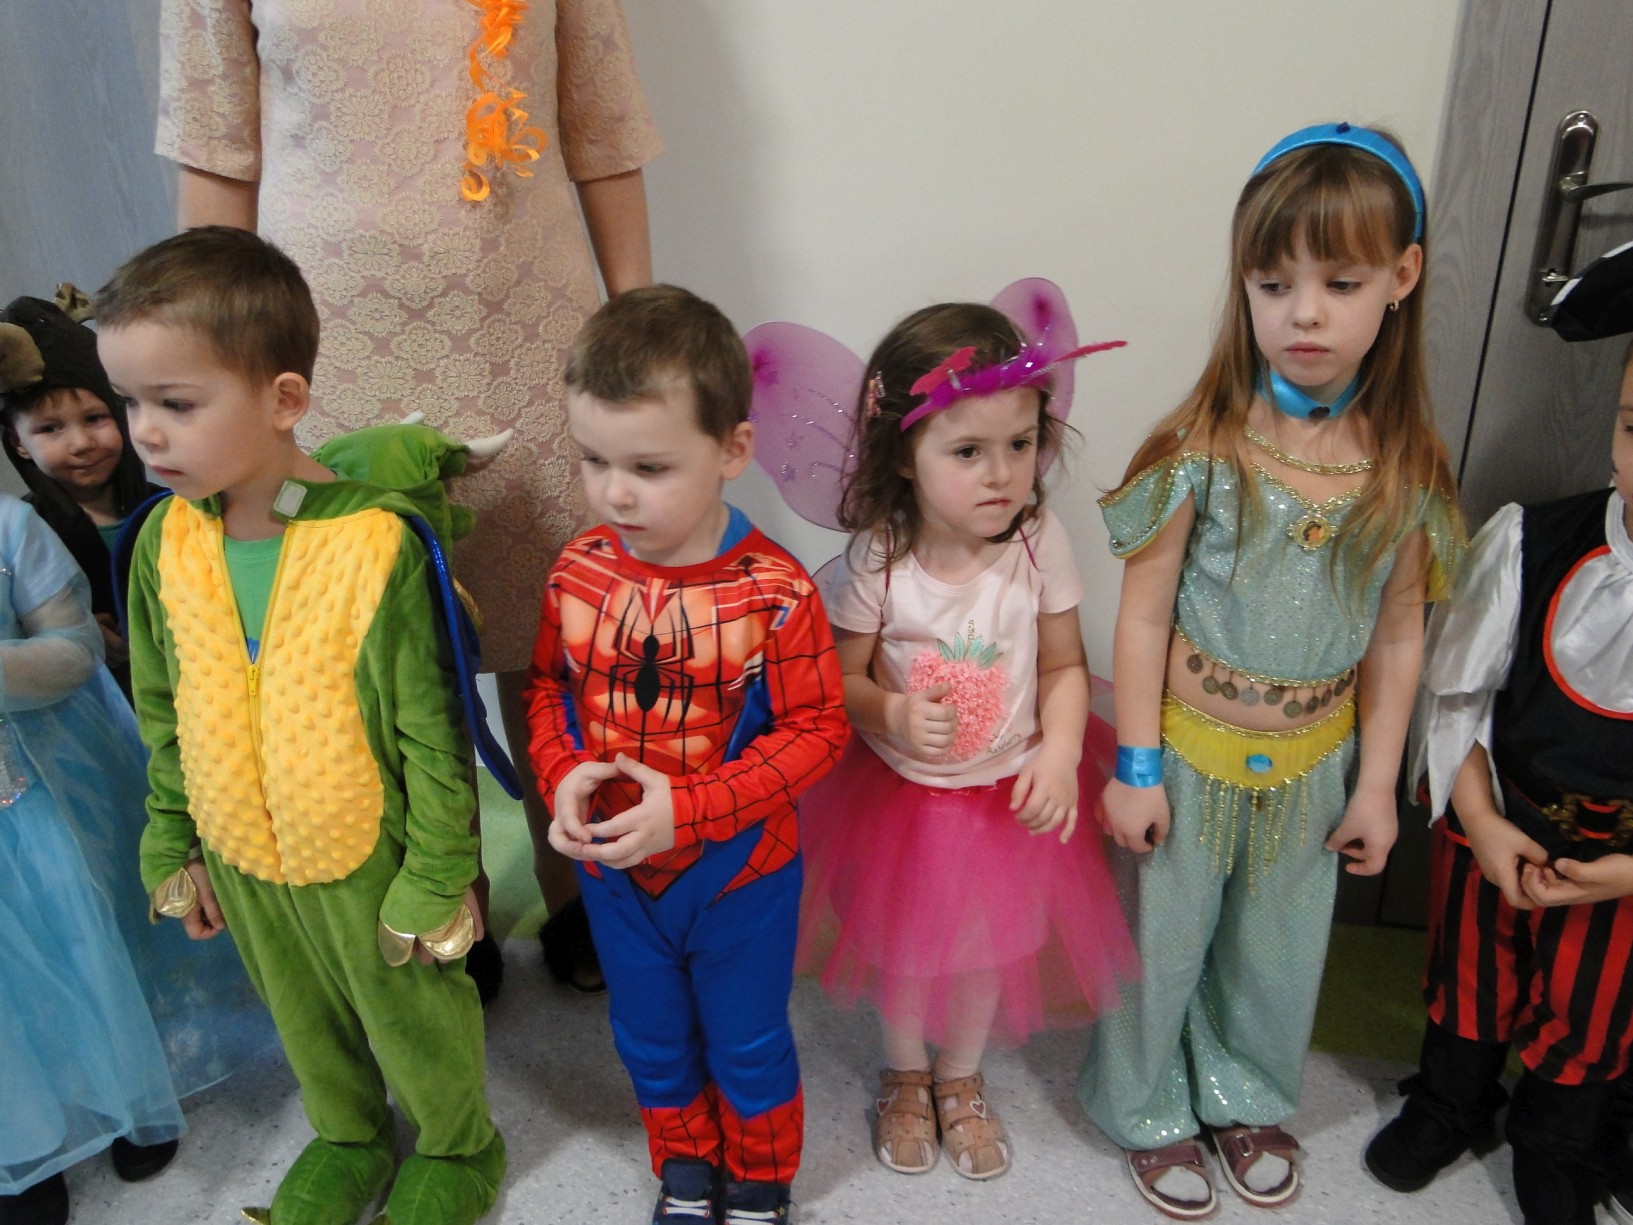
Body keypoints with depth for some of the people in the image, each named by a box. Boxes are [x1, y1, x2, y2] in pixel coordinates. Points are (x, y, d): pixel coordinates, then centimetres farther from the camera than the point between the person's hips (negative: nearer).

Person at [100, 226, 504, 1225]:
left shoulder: (376, 541, -26)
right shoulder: (165, 541, -8)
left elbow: (434, 732, -19)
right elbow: (162, 713, 5)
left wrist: (437, 880, -14)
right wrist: (176, 847, 10)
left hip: (364, 857, -5)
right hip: (240, 855, 5)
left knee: (413, 1014, 18)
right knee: (302, 1017, 28)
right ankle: (347, 1137, 56)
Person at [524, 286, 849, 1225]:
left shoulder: (773, 591, -24)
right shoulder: (578, 572, -12)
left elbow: (816, 731, -20)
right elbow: (548, 685, 2)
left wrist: (686, 810, -26)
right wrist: (562, 777, -17)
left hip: (739, 874, -3)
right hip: (613, 870, 4)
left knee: (748, 1045, 20)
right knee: (652, 1042, 25)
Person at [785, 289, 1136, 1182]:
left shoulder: (1040, 545, -17)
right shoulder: (876, 560, -22)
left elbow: (1064, 667, -6)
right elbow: (840, 679, -12)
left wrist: (1059, 755, -20)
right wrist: (893, 716, -32)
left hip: (1010, 789, 2)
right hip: (899, 790, -1)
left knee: (989, 947, 21)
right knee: (903, 946, 20)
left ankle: (960, 1079, 51)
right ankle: (905, 1076, 52)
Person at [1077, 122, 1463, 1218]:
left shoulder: (1406, 468, -9)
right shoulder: (1204, 450, -19)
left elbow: (1399, 637, -2)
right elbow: (1144, 614, -14)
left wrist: (1376, 786, 1)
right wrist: (1138, 767, -11)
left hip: (1315, 758, 3)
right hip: (1193, 749, -3)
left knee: (1279, 948, 22)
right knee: (1162, 939, 16)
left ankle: (1247, 1098, 50)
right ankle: (1149, 1108, 42)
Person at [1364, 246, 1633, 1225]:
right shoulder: (1529, 545, -19)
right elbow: (1454, 687, -8)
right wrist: (1481, 823, -12)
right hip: (1497, 830, 0)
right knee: (1471, 984, 24)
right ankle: (1449, 1105, 53)